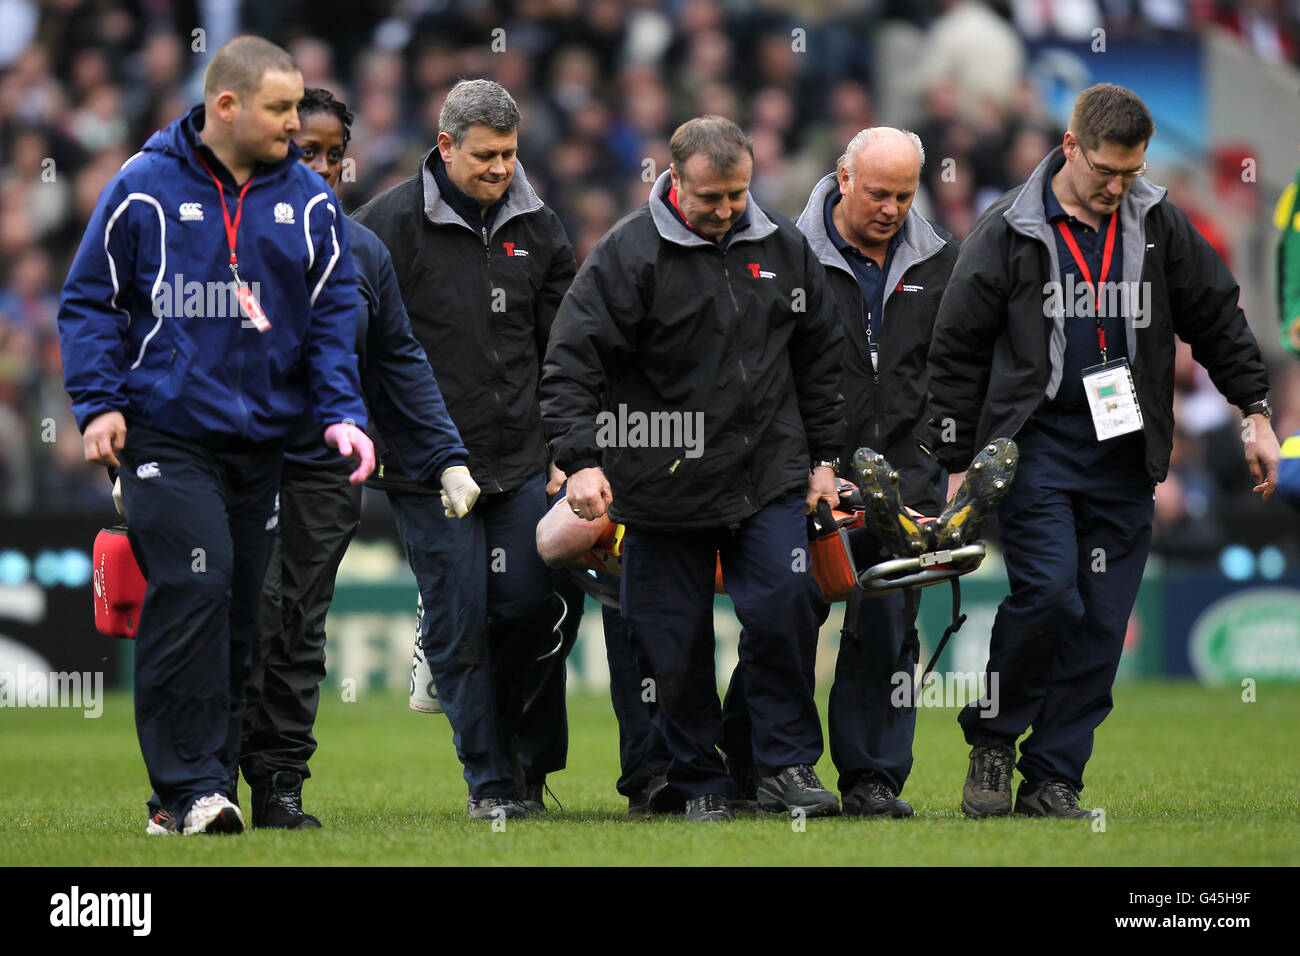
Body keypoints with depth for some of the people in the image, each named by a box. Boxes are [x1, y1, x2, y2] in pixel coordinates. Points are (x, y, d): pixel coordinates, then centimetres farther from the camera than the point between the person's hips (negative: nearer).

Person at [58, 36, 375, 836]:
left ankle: (211, 785, 12)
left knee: (242, 613, 5)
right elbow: (91, 301, 4)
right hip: (167, 435, -5)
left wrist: (340, 411, 0)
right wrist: (99, 402, -6)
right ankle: (188, 784, -14)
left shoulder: (309, 201, 9)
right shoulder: (145, 190, -2)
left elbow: (334, 311, 13)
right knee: (194, 591, -17)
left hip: (264, 440, 5)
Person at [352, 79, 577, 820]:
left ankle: (529, 758, 14)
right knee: (459, 623, -2)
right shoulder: (392, 223, -6)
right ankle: (489, 779, 7)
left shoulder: (537, 228, 9)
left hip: (522, 459, 3)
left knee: (532, 607, -3)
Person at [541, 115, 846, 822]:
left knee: (783, 612, -11)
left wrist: (823, 456, 16)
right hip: (663, 490, -2)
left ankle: (787, 765, 1)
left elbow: (818, 358, 18)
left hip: (769, 478, 2)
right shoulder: (626, 255, -7)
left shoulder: (783, 248, 7)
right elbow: (572, 364, -11)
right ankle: (699, 783, 14)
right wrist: (579, 460, -21)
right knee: (675, 645, 0)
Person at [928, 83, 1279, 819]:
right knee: (1048, 592, -19)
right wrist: (956, 462, -1)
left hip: (1125, 456, 3)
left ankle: (1053, 779, 7)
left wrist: (1257, 412, 12)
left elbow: (1218, 320, 16)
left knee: (1102, 621, 0)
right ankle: (992, 739, 2)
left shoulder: (1159, 226, 6)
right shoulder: (1009, 233, -3)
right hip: (1036, 447, -3)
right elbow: (958, 351, 1)